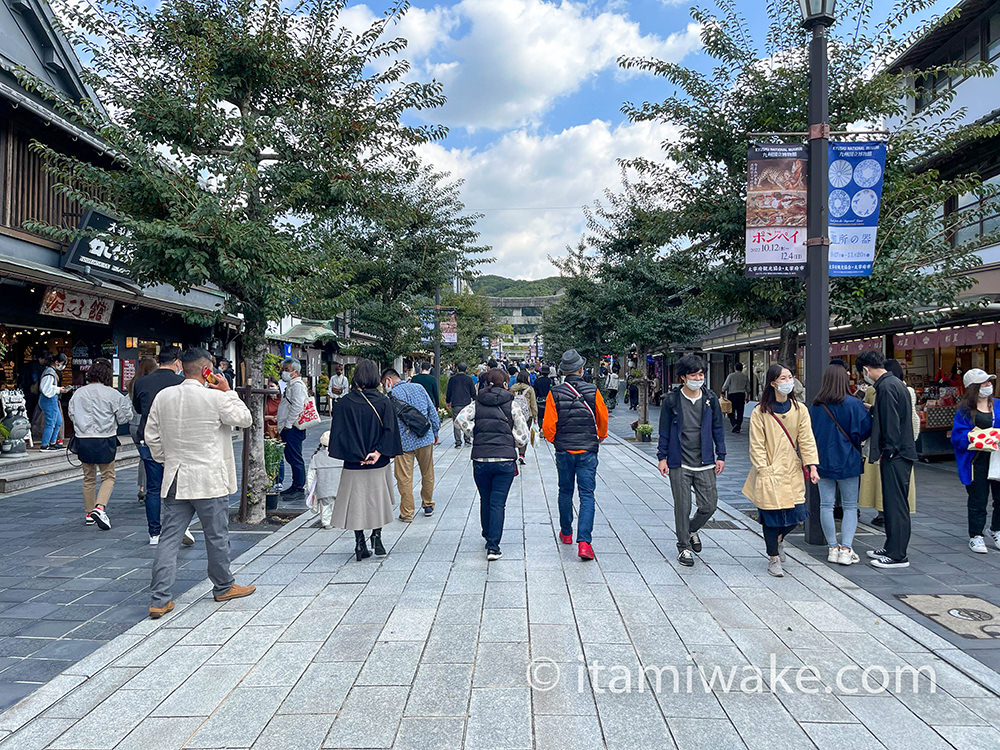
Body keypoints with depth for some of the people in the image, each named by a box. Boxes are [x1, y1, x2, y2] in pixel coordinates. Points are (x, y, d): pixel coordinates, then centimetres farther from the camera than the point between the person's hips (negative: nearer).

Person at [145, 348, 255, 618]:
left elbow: (151, 436, 9)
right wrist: (229, 391, 3)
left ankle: (159, 600, 6)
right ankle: (224, 587, 28)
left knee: (169, 538, 7)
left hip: (175, 480, 5)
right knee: (217, 536, 11)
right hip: (209, 480, -5)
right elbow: (244, 419, 0)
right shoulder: (216, 397, -13)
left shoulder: (163, 396, 3)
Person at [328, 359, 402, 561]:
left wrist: (356, 455, -8)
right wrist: (378, 452, -14)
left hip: (353, 464, -1)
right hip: (380, 464, 1)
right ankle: (377, 535, 12)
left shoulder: (344, 403, -8)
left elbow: (339, 432, -9)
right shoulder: (384, 402, -5)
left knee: (356, 502, 8)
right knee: (378, 499, 18)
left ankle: (360, 544, 7)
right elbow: (389, 430, -10)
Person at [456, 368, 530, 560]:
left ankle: (488, 537, 35)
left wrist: (476, 434, 1)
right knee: (498, 503, 0)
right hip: (505, 459, -2)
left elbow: (461, 418, -11)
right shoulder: (512, 404, 1)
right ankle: (493, 547, -4)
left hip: (480, 459, 2)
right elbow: (523, 436, -2)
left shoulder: (477, 403, 6)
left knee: (485, 501, 18)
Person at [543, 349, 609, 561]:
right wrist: (600, 437, 24)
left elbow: (548, 426, -7)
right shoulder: (593, 391, -6)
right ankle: (584, 541, -11)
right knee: (587, 495, 1)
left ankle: (566, 533, 32)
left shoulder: (554, 394, -7)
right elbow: (603, 419, 4)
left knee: (565, 491, 19)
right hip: (587, 450, -1)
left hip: (563, 450, 1)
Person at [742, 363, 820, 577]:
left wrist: (812, 466, -8)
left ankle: (779, 538, 36)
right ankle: (773, 559, 17)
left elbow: (806, 440, 2)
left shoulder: (800, 410, 5)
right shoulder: (760, 413, -6)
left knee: (795, 513, 2)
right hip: (769, 473, -3)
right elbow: (756, 446, -6)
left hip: (792, 472, 3)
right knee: (771, 515, 0)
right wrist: (764, 471, -13)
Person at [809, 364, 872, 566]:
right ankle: (846, 549, 1)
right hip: (848, 462, -2)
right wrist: (851, 440, 12)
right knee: (850, 507, 7)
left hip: (823, 461, 2)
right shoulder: (854, 405, -11)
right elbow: (866, 430, -7)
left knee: (826, 505, 9)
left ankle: (833, 548, 13)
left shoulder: (815, 406, -3)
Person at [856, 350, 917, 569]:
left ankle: (897, 556, 2)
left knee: (895, 504, -4)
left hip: (895, 456, -10)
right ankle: (891, 548, 26)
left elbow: (891, 422, -20)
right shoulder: (894, 382, 14)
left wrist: (888, 451, -15)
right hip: (899, 454, 10)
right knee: (892, 503, 16)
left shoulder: (886, 387, -17)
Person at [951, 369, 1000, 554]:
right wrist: (971, 435, -22)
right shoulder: (965, 410, -2)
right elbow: (957, 436, -5)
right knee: (978, 500, 3)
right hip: (976, 461, -3)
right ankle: (975, 536, 15)